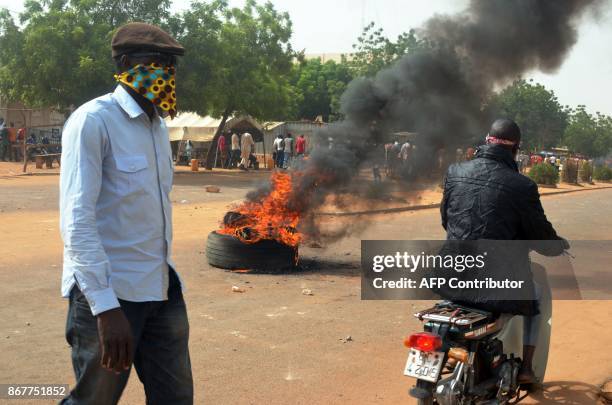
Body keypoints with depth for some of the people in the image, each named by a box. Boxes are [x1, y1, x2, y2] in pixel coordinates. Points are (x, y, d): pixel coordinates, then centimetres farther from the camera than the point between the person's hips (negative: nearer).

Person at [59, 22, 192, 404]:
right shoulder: (93, 120, -12)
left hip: (162, 290, 7)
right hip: (109, 292, -7)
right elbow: (76, 220, -19)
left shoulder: (158, 125, 13)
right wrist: (106, 307, -25)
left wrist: (165, 275, 17)